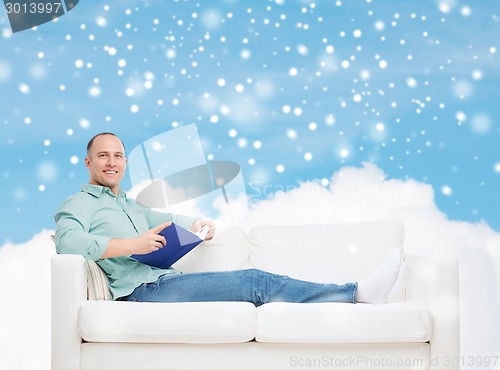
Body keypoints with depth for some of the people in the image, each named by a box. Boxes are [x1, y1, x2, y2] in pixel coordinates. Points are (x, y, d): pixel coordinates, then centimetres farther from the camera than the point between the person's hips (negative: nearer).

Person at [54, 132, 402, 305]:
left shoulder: (130, 205, 31)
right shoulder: (79, 204, 4)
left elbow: (165, 219, 41)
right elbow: (67, 241, -17)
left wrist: (199, 224, 15)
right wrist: (132, 245, -19)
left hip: (166, 281, 8)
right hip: (143, 290, -8)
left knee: (256, 284, -14)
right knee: (256, 282, -19)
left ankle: (359, 292, -24)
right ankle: (358, 292, -21)